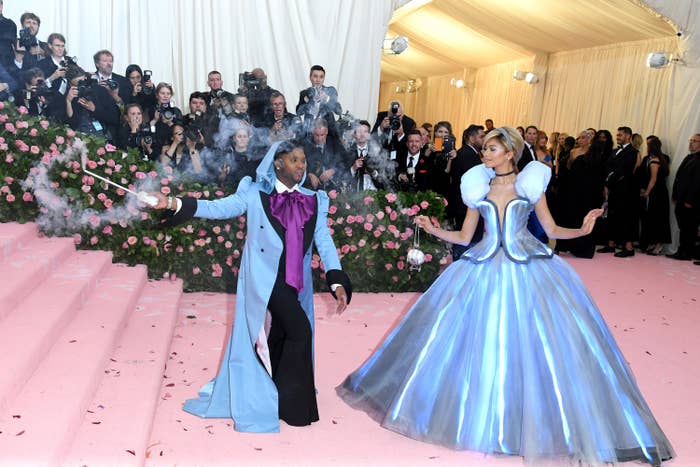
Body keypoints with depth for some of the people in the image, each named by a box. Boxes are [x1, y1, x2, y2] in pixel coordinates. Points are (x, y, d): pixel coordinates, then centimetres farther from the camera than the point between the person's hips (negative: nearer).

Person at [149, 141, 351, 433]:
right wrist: (172, 203, -18)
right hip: (265, 276, -4)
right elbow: (218, 208, -6)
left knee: (281, 338, 13)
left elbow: (324, 241, 1)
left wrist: (337, 282, -11)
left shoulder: (314, 201, 9)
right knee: (299, 330, -15)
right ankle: (292, 405, 3)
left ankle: (270, 398, 36)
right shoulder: (255, 194, 2)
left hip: (297, 280, 4)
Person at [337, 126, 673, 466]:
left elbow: (551, 229, 6)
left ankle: (539, 420, 10)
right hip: (484, 270, 2)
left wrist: (581, 230, -12)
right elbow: (464, 237, 11)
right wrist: (432, 229, -3)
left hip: (528, 269, -2)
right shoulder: (479, 188, 9)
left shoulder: (530, 184, 4)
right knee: (480, 344, 2)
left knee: (536, 344, -5)